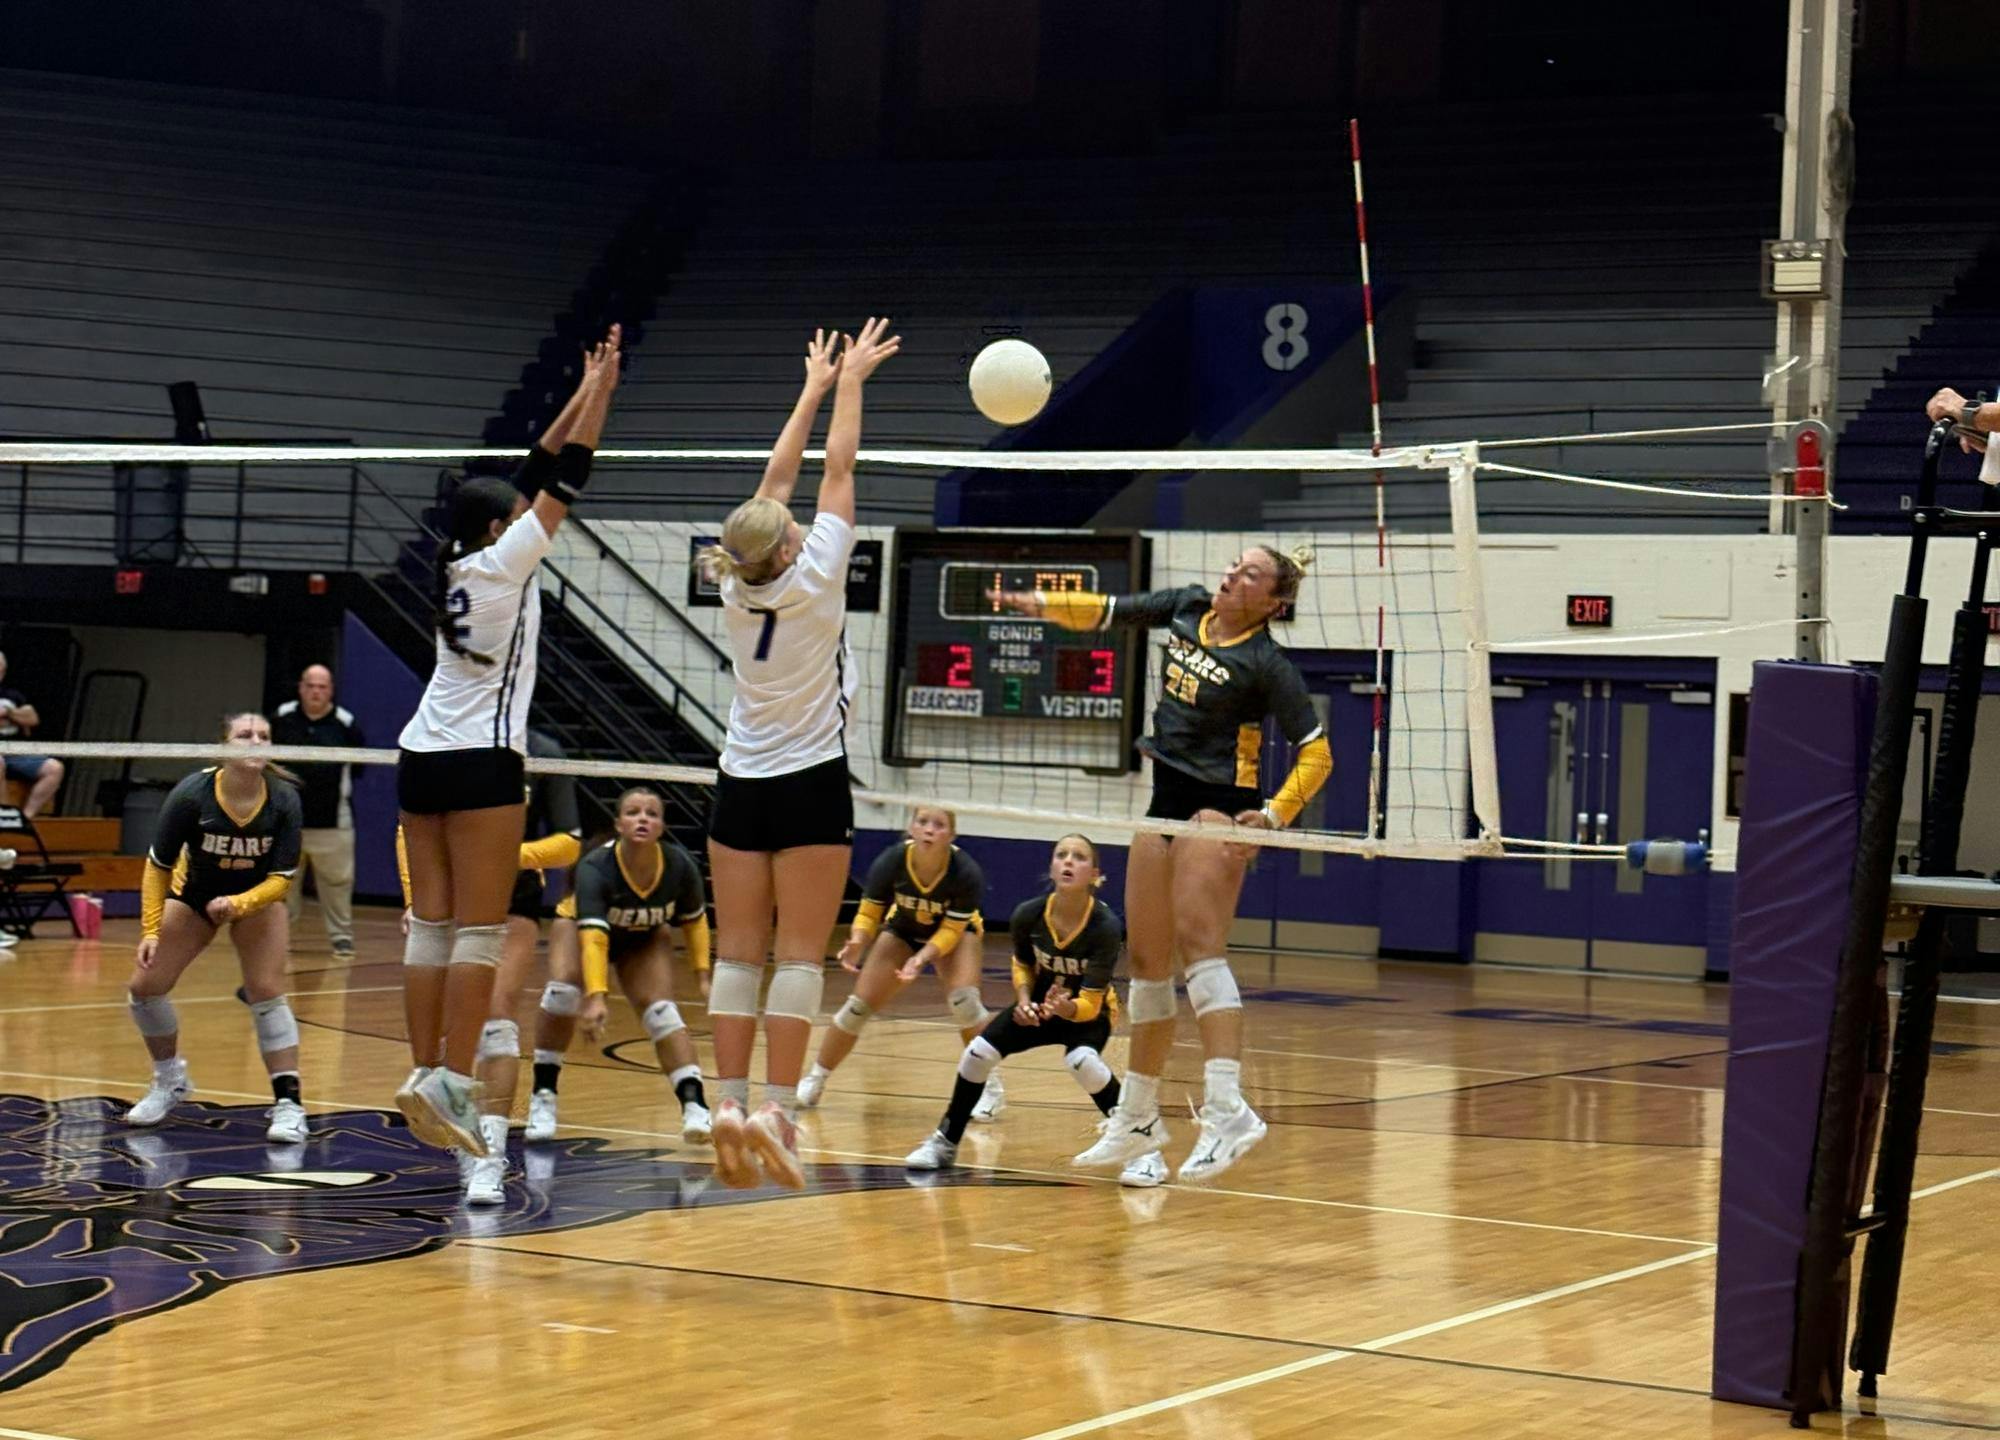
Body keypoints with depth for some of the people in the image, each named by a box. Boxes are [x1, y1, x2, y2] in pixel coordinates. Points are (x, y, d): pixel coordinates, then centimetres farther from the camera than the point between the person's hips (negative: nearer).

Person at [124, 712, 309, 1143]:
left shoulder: (284, 802, -26)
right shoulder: (190, 795, -29)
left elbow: (281, 878, -20)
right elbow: (158, 866, -17)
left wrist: (237, 904, -37)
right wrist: (150, 930, -20)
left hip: (257, 897, -1)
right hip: (193, 894, 1)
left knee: (267, 990, -18)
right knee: (144, 985, -6)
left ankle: (288, 1103, -12)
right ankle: (170, 1080, 20)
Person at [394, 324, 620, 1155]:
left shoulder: (460, 560, 10)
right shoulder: (501, 563, -8)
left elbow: (533, 477, 17)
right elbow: (564, 483, -7)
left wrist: (580, 399, 19)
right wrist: (598, 396, -3)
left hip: (423, 759, 8)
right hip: (480, 762, -8)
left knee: (431, 925, 5)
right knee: (481, 932, -7)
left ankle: (425, 1075, 3)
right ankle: (451, 1082, -13)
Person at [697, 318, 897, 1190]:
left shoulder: (736, 585, -1)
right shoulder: (812, 579, -13)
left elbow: (777, 479, 10)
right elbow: (838, 471, -4)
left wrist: (814, 390, 18)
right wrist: (849, 383, 7)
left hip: (741, 788, 5)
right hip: (810, 787, -5)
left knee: (738, 952, 3)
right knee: (800, 956, -5)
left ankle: (730, 1104, -3)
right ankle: (776, 1111, -12)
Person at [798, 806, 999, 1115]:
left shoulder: (966, 873, -35)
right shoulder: (891, 862, -31)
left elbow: (952, 929, -25)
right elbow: (869, 914, -18)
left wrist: (923, 958, -41)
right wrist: (857, 942, -38)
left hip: (954, 931, -2)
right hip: (902, 930, 2)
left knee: (963, 999, -27)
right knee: (859, 1005, -3)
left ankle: (990, 1088, -13)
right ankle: (814, 1081, 16)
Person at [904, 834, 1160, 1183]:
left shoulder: (1106, 926, -30)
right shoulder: (1028, 915, -20)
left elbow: (1090, 1003, -28)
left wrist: (1067, 1007, -49)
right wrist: (1024, 1001, -15)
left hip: (1088, 1011, -4)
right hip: (1042, 1004, 4)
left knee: (1082, 1060, -34)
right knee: (979, 1052, -14)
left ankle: (1145, 1151, -21)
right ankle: (945, 1142, 9)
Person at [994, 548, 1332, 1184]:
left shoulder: (1267, 664, -12)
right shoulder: (1187, 609, 6)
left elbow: (1316, 754, -11)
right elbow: (1108, 611, 15)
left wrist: (1274, 814, -23)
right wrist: (1045, 603, -2)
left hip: (1218, 805, -7)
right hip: (1167, 799, 7)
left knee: (1198, 942, -23)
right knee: (1147, 960, 10)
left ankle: (1227, 1107, -32)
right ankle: (1138, 1119, 19)